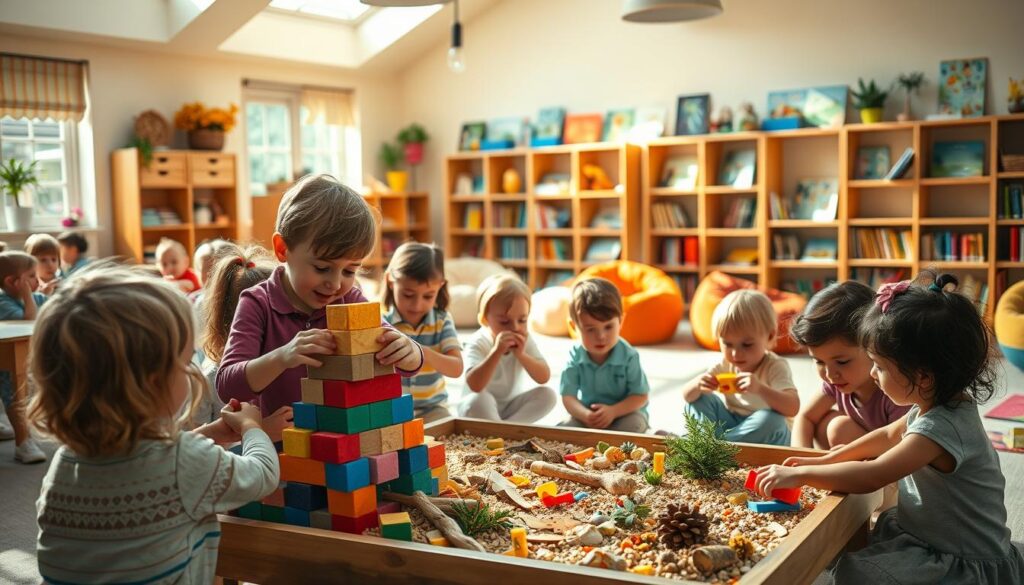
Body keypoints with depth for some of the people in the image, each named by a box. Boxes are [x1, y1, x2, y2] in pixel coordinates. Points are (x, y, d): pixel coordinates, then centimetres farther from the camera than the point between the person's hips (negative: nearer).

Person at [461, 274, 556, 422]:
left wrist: (521, 355, -31)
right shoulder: (477, 343, -21)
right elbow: (475, 385, -37)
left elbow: (544, 378, -15)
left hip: (511, 406, 5)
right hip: (480, 409, -5)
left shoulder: (524, 340, -7)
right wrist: (496, 352, -46)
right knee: (479, 400, -36)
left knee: (548, 395, -16)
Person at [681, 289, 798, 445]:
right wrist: (697, 384, -30)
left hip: (765, 436, -5)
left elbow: (793, 408, -34)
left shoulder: (775, 367, -18)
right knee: (697, 398, -5)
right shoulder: (724, 365, -4)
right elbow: (687, 396, -5)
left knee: (770, 420, -36)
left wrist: (759, 388, -49)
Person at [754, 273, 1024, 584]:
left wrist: (799, 474, -25)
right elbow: (889, 435, 18)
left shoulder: (941, 427, -29)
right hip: (931, 533, 10)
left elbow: (872, 477, -33)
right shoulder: (933, 405, 1)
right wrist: (824, 461, 11)